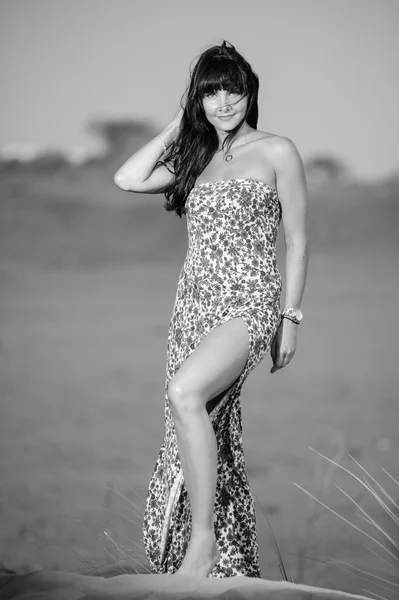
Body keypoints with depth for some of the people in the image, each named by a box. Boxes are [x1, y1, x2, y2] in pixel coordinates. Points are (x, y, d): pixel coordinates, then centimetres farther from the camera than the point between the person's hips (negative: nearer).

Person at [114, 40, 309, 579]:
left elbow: (297, 242, 2)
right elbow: (128, 180, 3)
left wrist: (291, 317, -2)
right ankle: (223, 563, 12)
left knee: (185, 393, -31)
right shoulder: (194, 158, 17)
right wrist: (176, 129, 9)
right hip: (194, 303, 6)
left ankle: (204, 541, -26)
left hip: (250, 302, -6)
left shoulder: (277, 152, 2)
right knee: (205, 427, 3)